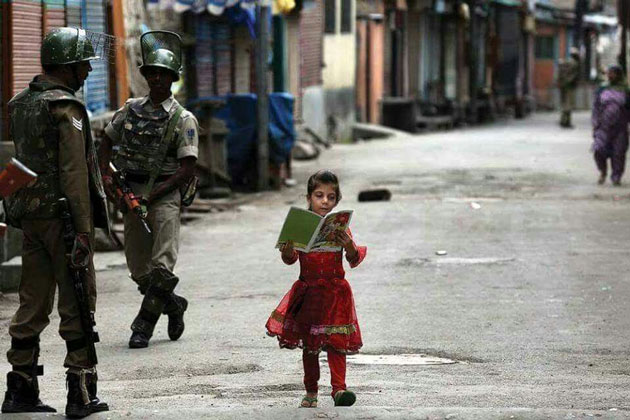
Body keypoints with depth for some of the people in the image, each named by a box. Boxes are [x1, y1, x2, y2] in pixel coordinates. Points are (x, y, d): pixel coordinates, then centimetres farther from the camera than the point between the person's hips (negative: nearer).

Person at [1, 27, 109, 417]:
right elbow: (74, 174, -18)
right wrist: (83, 229, -19)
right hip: (62, 214, -8)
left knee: (33, 304, 11)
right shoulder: (66, 109, -13)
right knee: (77, 304, -2)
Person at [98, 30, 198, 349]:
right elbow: (106, 143, 19)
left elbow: (187, 169, -10)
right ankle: (173, 305, 29)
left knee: (161, 268, -15)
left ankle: (144, 324, -7)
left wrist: (151, 195, -17)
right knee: (138, 268, 8)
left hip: (163, 194, -5)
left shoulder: (183, 119, -4)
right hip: (130, 192, 5)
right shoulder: (131, 110, 10)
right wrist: (106, 177, 1)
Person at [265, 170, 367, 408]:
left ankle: (339, 388, -12)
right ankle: (311, 391, 19)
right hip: (308, 292, 1)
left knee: (335, 342, -9)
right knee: (309, 344, 9)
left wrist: (349, 246, -27)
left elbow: (354, 261, -6)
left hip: (335, 292, -1)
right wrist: (288, 247, -27)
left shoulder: (340, 227, -1)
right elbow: (289, 259, -4)